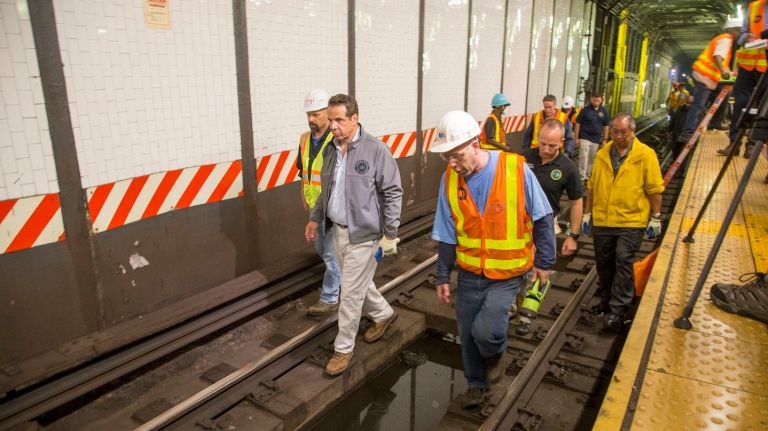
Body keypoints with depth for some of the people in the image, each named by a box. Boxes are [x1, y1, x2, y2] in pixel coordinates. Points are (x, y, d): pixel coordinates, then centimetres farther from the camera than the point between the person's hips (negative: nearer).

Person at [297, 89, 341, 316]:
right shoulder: (304, 138, 5)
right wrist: (304, 196, 12)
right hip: (314, 206, 8)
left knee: (331, 252, 2)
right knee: (320, 248, 21)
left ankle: (330, 298, 16)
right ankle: (342, 276, 44)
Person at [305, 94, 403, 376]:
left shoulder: (375, 150, -15)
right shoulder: (330, 150, 6)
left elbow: (393, 193, -12)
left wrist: (390, 234, -13)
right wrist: (315, 218, 16)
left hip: (362, 234, -7)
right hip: (338, 230, 7)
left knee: (351, 293, 1)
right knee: (359, 284, 21)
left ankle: (343, 348, 18)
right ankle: (384, 314, 47)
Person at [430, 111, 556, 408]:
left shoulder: (516, 168, -18)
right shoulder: (450, 179, -7)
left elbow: (542, 219, -6)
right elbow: (447, 235, 2)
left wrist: (543, 262, -2)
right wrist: (443, 277, 5)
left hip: (507, 273, -3)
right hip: (469, 273, 4)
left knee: (485, 330, -16)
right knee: (468, 333, 11)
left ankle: (495, 355, 21)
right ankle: (476, 384, 38)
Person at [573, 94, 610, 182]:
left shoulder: (604, 111, 6)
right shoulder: (585, 110, -4)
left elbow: (606, 126, 12)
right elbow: (578, 124, -3)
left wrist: (605, 139, 9)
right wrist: (576, 138, -6)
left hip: (596, 139, 4)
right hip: (584, 138, -4)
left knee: (591, 159, 10)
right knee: (583, 157, -11)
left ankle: (587, 176, 22)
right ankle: (582, 177, -8)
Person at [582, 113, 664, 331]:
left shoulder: (645, 154, -6)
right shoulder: (602, 153, 5)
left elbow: (654, 188, -3)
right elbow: (592, 185, 10)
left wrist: (656, 217, -2)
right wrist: (587, 213, 11)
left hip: (631, 222, -4)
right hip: (601, 220, 4)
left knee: (623, 262, -7)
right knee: (604, 263, 14)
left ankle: (618, 310, 1)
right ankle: (606, 300, 32)